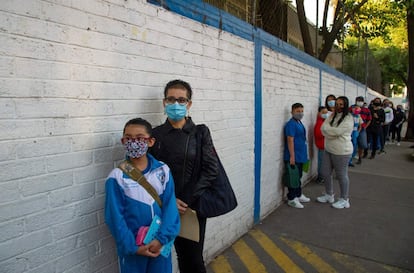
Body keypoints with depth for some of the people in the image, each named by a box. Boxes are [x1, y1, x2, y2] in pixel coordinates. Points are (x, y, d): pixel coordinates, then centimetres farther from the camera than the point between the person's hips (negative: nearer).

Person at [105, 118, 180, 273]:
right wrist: (133, 246, -12)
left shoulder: (163, 171, -6)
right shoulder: (117, 177, -11)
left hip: (160, 243, 2)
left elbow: (170, 206, -8)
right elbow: (115, 216, -10)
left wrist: (162, 238, -16)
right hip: (132, 246, -1)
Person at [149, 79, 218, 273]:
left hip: (195, 206, -1)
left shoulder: (201, 133, -3)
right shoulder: (156, 134, 0)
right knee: (182, 256, 14)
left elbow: (211, 169, -9)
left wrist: (187, 199, -14)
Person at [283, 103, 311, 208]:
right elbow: (290, 140, -22)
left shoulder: (299, 123, 12)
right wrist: (292, 156, -24)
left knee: (298, 176, 19)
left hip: (300, 156, 9)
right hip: (293, 157, -9)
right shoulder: (291, 124, -16)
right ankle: (291, 199, 9)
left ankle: (298, 195, 32)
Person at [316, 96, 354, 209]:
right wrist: (332, 132, -18)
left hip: (341, 151, -7)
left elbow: (337, 131, -23)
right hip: (328, 149, 8)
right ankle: (329, 195, 32)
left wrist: (327, 128, -6)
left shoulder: (348, 119, -13)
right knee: (325, 173, 13)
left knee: (341, 175, 5)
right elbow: (323, 128, -1)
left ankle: (344, 200, 22)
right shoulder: (332, 116, 10)